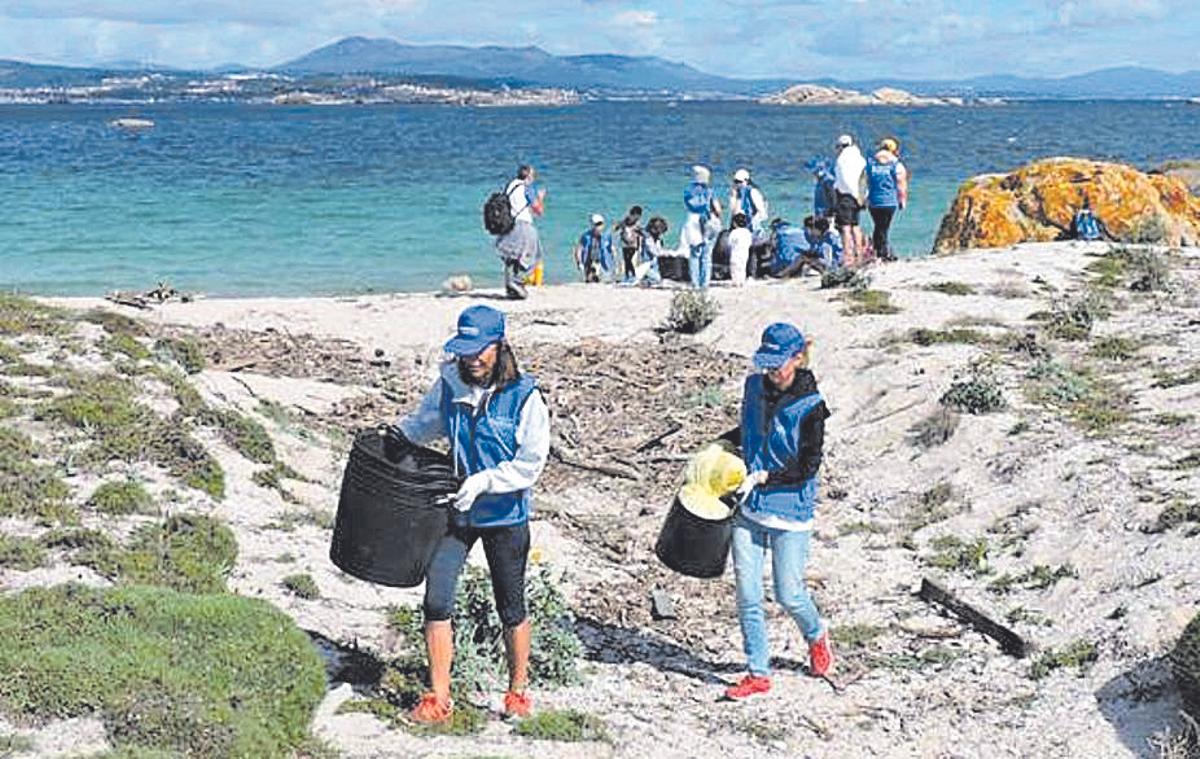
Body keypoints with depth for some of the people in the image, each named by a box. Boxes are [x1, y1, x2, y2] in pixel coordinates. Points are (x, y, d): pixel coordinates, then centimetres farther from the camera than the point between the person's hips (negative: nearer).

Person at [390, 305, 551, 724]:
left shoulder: (524, 397, -15)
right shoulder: (449, 384, -3)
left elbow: (531, 464, -15)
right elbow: (429, 419, 18)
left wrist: (482, 481, -23)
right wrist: (405, 431, -2)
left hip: (505, 516, -3)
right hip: (455, 510, 3)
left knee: (511, 609, 11)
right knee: (436, 601, -4)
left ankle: (518, 690, 31)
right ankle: (437, 698, 7)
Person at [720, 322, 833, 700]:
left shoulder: (810, 407, -14)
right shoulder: (755, 386, 3)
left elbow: (807, 467, -12)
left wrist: (764, 477, -19)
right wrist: (724, 441, 10)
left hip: (790, 512, -5)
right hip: (749, 508, 5)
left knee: (789, 595, 3)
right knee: (747, 595, 2)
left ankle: (816, 636, 37)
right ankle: (758, 673, 14)